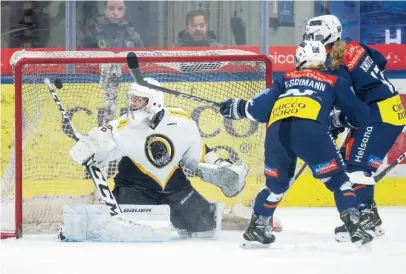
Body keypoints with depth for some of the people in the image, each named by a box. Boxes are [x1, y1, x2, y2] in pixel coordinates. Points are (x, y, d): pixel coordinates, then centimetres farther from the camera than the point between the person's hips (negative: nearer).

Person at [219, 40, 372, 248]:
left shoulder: (286, 79, 30)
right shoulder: (334, 82, 26)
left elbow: (260, 108, 22)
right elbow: (359, 114, 26)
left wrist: (238, 108, 39)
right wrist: (341, 121, 47)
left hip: (277, 131, 3)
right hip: (310, 129, -3)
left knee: (276, 184, 24)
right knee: (337, 179, 9)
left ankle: (256, 227, 29)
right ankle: (354, 227, -2)